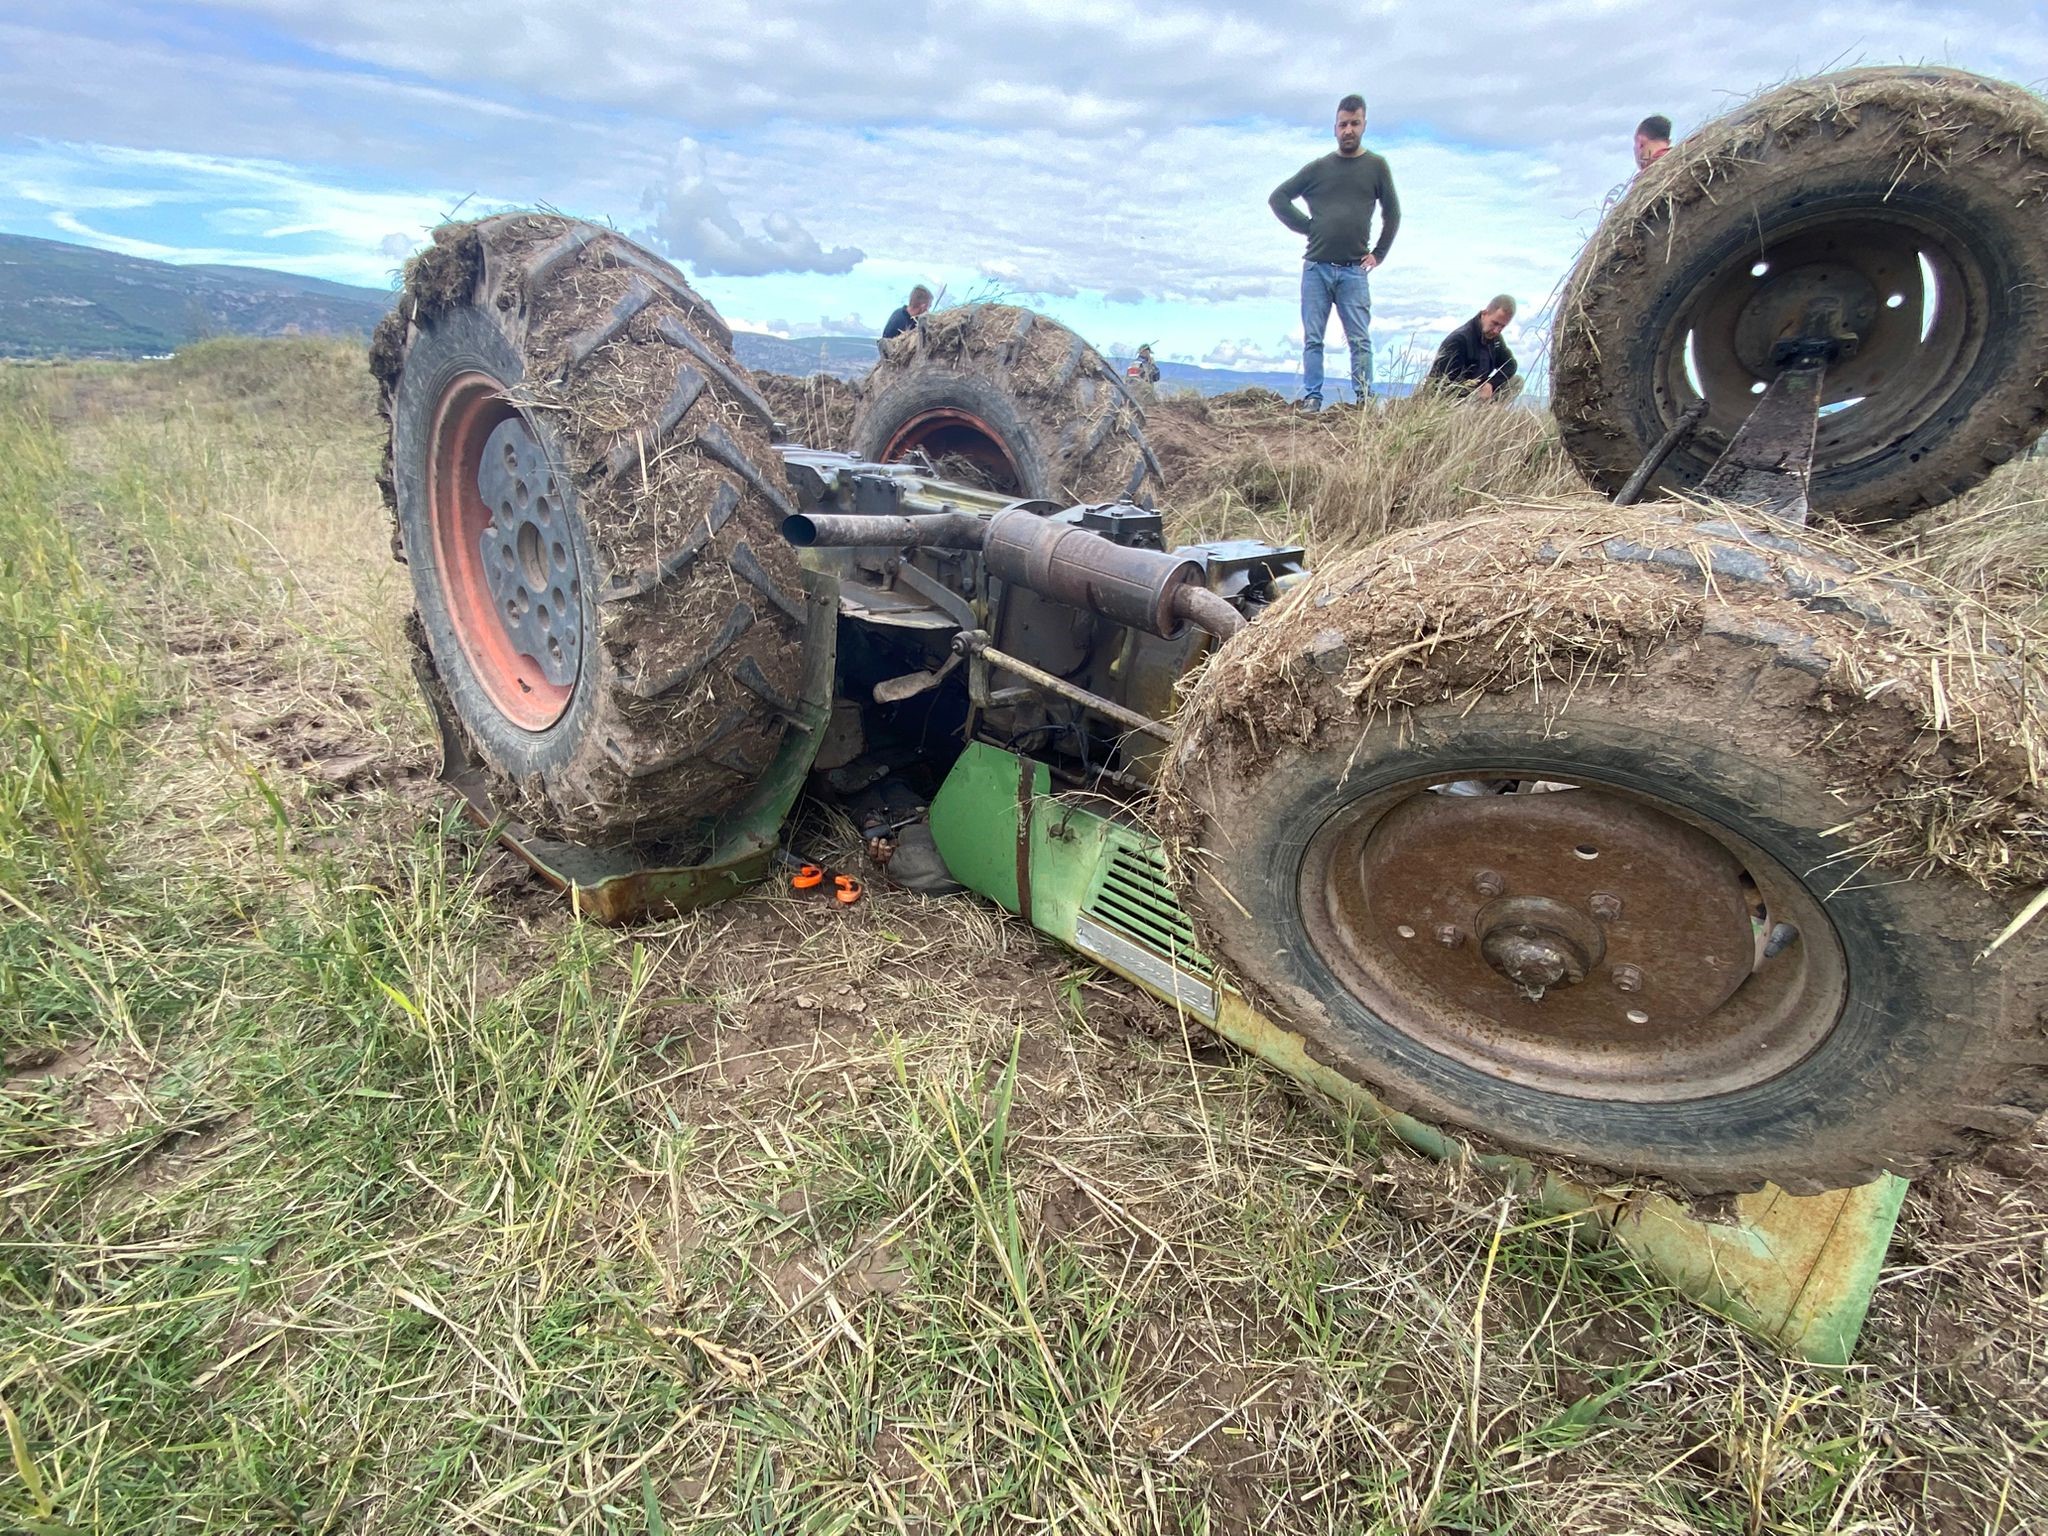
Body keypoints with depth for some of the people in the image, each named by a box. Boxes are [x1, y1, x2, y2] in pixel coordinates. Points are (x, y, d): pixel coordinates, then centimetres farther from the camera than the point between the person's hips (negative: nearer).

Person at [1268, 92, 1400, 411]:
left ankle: (1365, 401, -4)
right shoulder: (1318, 168, 10)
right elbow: (1277, 197, 14)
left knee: (1360, 340, -5)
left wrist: (1378, 253, 6)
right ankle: (1312, 398, 4)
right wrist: (1306, 226, 7)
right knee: (1312, 340, 0)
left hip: (1353, 271, -1)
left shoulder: (1376, 166, 8)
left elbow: (1392, 214, 13)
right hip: (1315, 267, 1)